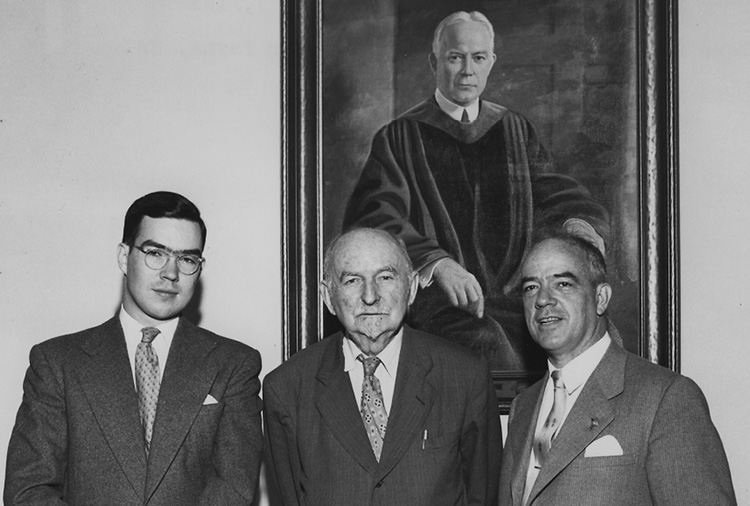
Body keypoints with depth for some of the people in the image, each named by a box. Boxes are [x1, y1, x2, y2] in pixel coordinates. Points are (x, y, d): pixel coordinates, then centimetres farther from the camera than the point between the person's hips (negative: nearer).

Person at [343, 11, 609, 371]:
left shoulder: (515, 130, 22)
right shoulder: (400, 138, 9)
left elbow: (554, 192, 17)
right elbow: (374, 217, -4)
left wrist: (577, 222, -9)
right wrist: (437, 262, -22)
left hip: (514, 291, 3)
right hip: (439, 297, -3)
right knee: (487, 342, -35)